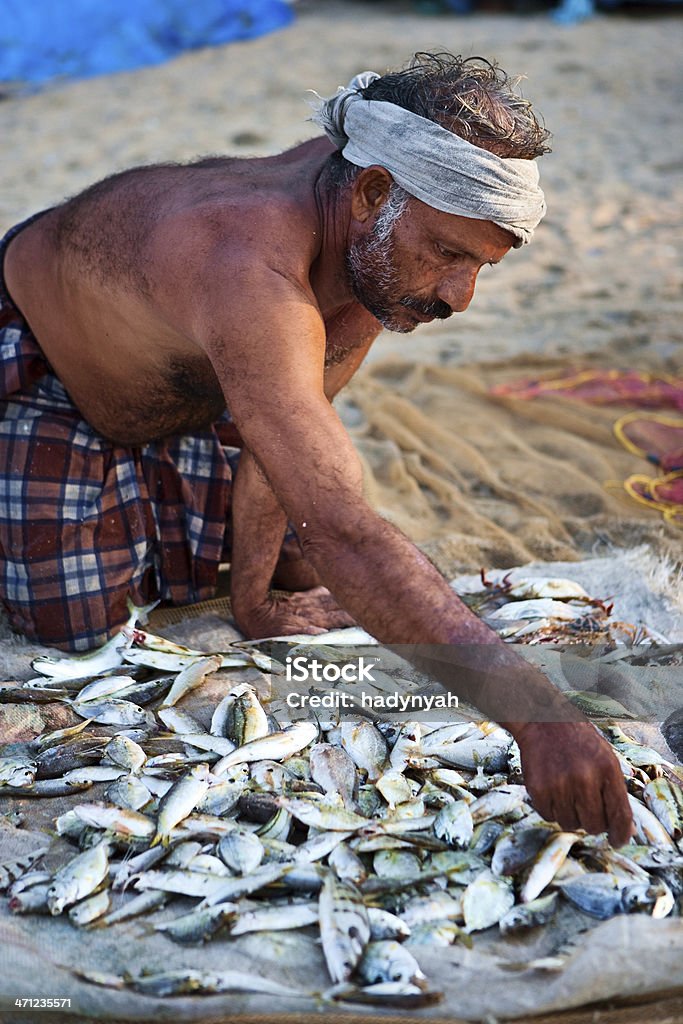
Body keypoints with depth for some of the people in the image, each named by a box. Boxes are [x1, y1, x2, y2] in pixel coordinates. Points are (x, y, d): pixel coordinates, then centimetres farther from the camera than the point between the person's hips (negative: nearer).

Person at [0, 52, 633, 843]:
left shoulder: (379, 241, -23)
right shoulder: (251, 271, -49)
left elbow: (293, 422, -13)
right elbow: (338, 531, -58)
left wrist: (252, 600, -10)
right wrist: (531, 709, -62)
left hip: (185, 380, 6)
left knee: (303, 572, 5)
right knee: (77, 625, -8)